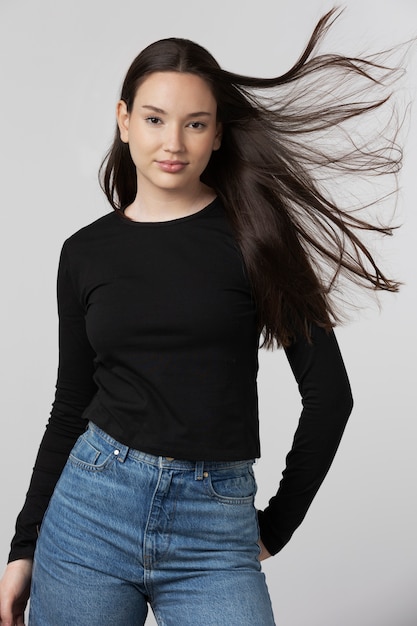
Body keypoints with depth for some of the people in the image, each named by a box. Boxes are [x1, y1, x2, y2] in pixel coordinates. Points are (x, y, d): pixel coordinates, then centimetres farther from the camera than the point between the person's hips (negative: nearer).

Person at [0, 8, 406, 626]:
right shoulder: (86, 251, 5)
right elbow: (71, 406, 10)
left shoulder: (253, 235, -3)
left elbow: (328, 392, -1)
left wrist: (278, 524, 3)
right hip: (87, 508, 2)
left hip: (216, 529, -2)